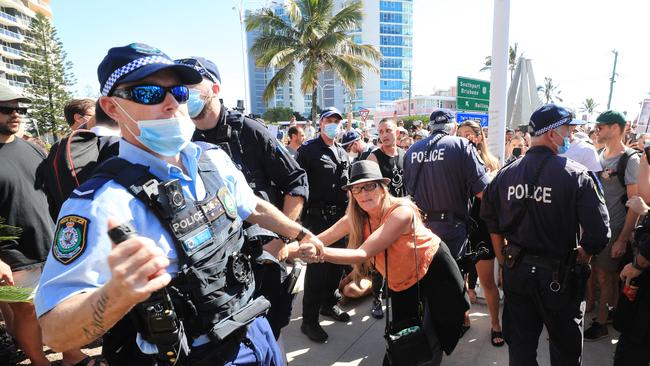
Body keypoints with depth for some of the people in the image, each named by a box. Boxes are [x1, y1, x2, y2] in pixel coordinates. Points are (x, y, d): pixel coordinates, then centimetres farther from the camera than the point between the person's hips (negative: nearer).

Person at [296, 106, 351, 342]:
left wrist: (348, 211, 15)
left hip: (340, 215, 7)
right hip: (317, 216, -7)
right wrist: (303, 213, -17)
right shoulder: (308, 150, -6)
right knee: (317, 266, -4)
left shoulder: (342, 153, 15)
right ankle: (309, 319, 9)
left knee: (337, 262, 14)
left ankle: (328, 304, 34)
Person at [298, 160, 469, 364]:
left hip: (434, 269, -5)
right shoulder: (356, 218, -16)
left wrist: (321, 253, -55)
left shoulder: (401, 212, -35)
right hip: (400, 282, 5)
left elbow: (363, 254, -43)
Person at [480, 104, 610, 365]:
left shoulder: (506, 173, -4)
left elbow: (490, 221, 5)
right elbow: (598, 234, -20)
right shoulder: (576, 175, -16)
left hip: (516, 272, 4)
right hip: (558, 276, -3)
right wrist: (579, 260, 0)